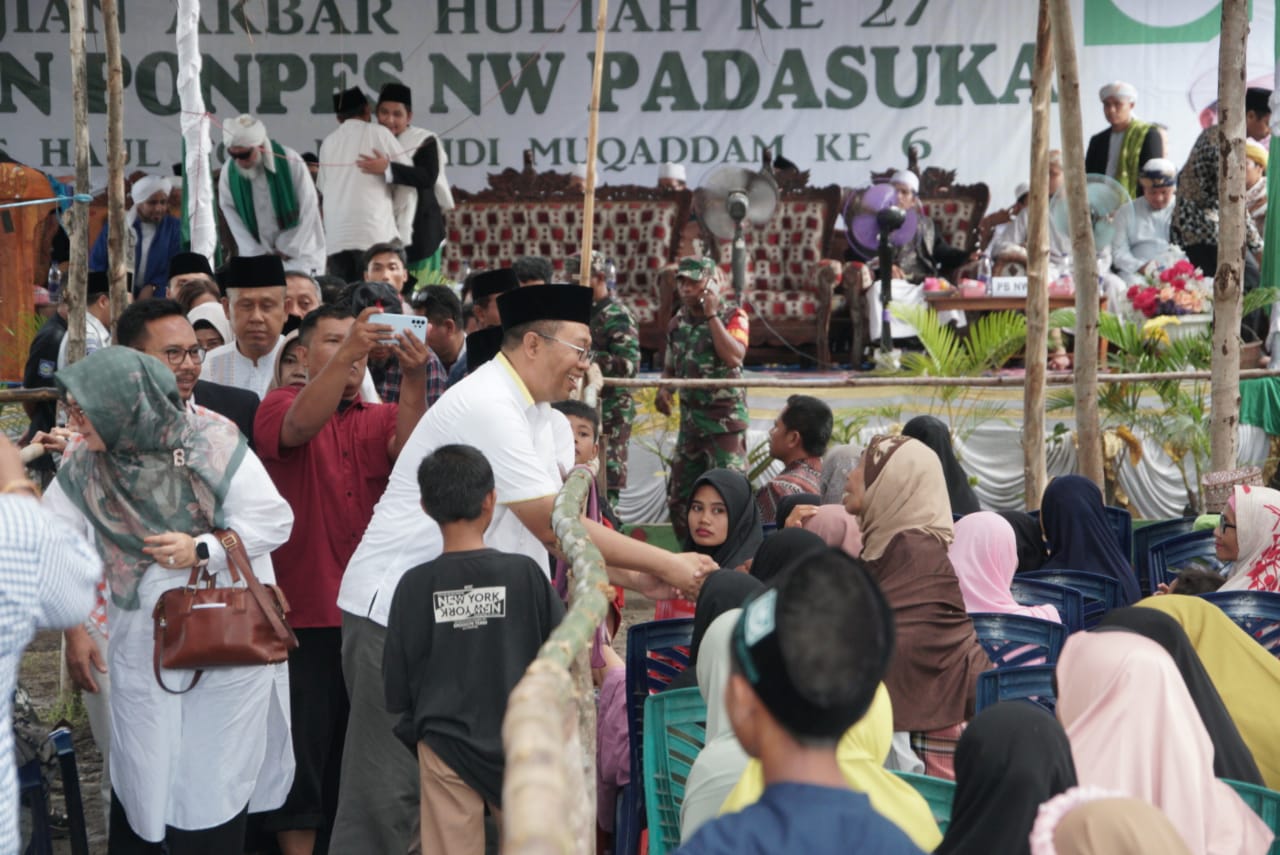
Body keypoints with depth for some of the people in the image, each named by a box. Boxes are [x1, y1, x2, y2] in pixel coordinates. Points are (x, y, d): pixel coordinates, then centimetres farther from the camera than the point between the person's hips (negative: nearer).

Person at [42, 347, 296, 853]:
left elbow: (275, 521, -13)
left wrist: (202, 549, -21)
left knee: (214, 783, 6)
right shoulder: (82, 465, -4)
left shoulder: (211, 445, -15)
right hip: (140, 652, 3)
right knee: (139, 779, 7)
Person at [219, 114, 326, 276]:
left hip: (295, 255, -3)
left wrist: (288, 251, -7)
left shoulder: (290, 162, -15)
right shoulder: (229, 171, -6)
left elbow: (308, 208, -10)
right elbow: (231, 215, -1)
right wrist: (257, 254, -6)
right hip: (256, 254, 3)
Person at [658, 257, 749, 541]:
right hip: (690, 417, 6)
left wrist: (711, 314, -19)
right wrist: (663, 389, 0)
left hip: (726, 417, -6)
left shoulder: (732, 315, -6)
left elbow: (734, 357, -23)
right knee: (679, 496, 11)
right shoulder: (678, 322, 10)